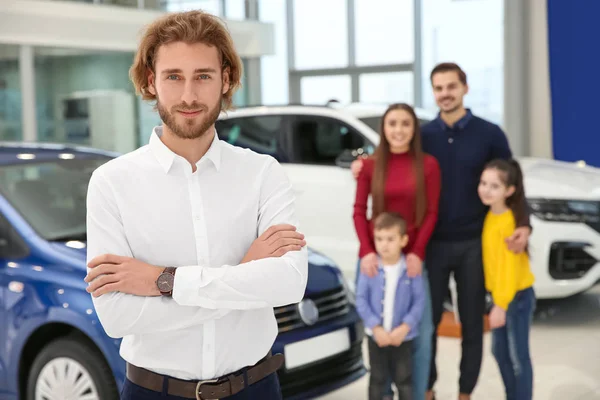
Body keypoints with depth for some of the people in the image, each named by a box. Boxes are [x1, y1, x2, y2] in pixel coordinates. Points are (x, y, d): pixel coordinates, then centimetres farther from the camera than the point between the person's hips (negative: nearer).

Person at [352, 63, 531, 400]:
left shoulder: (489, 134, -1)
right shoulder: (423, 136, 4)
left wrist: (523, 225, -15)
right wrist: (367, 167, -5)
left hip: (473, 244, -1)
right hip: (433, 244, 1)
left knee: (472, 323, 9)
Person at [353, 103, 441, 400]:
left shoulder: (428, 165, 0)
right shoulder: (370, 165, 4)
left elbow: (431, 213, -2)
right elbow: (359, 211, 2)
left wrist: (417, 252, -12)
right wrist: (366, 250, -10)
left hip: (411, 256, -1)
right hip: (375, 255, 1)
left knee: (420, 330, -1)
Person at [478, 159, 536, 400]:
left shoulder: (508, 221, -21)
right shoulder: (490, 215, 3)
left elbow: (511, 266, -22)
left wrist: (501, 305, -22)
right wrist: (497, 301, 10)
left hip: (517, 296, -9)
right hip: (499, 294, 9)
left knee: (518, 357, -1)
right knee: (499, 352, 19)